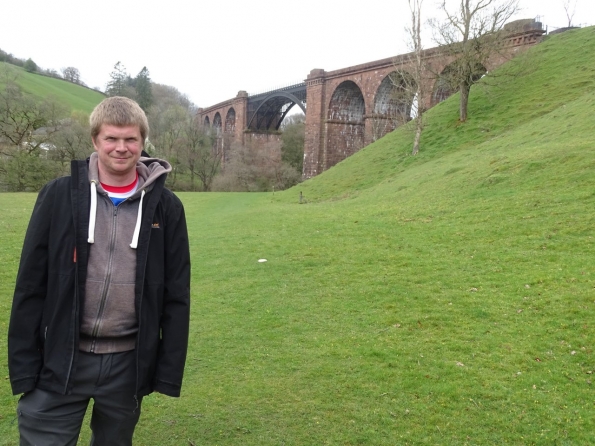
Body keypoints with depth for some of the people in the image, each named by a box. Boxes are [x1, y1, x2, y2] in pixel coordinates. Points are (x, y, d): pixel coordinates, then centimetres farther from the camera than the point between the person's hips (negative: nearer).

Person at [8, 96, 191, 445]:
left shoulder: (166, 207, -2)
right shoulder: (59, 196, -3)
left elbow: (176, 296, 0)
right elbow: (31, 286, -2)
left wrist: (169, 371, -1)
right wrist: (24, 365, -4)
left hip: (127, 364, 1)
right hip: (60, 361, -1)